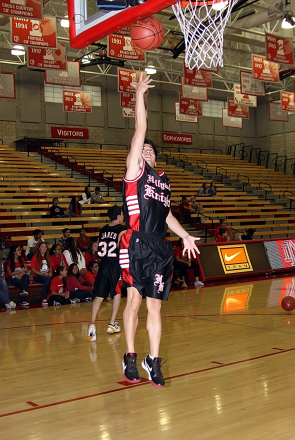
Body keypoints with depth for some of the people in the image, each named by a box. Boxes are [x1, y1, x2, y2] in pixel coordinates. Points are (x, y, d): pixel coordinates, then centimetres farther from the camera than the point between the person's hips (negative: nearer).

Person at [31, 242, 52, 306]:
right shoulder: (35, 257, 1)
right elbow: (33, 270, -4)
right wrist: (43, 274, -14)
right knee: (48, 279, -37)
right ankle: (44, 299, -32)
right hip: (37, 276, -5)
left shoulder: (47, 257, 19)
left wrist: (50, 273, 0)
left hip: (47, 275, 5)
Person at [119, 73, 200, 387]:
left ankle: (153, 361, 15)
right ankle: (130, 358, 13)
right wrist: (139, 94, -2)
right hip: (137, 246, -5)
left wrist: (184, 235, 20)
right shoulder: (134, 171, 4)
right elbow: (140, 129, -3)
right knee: (134, 301, 0)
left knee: (154, 305, 7)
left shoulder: (163, 179, 22)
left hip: (160, 248, 5)